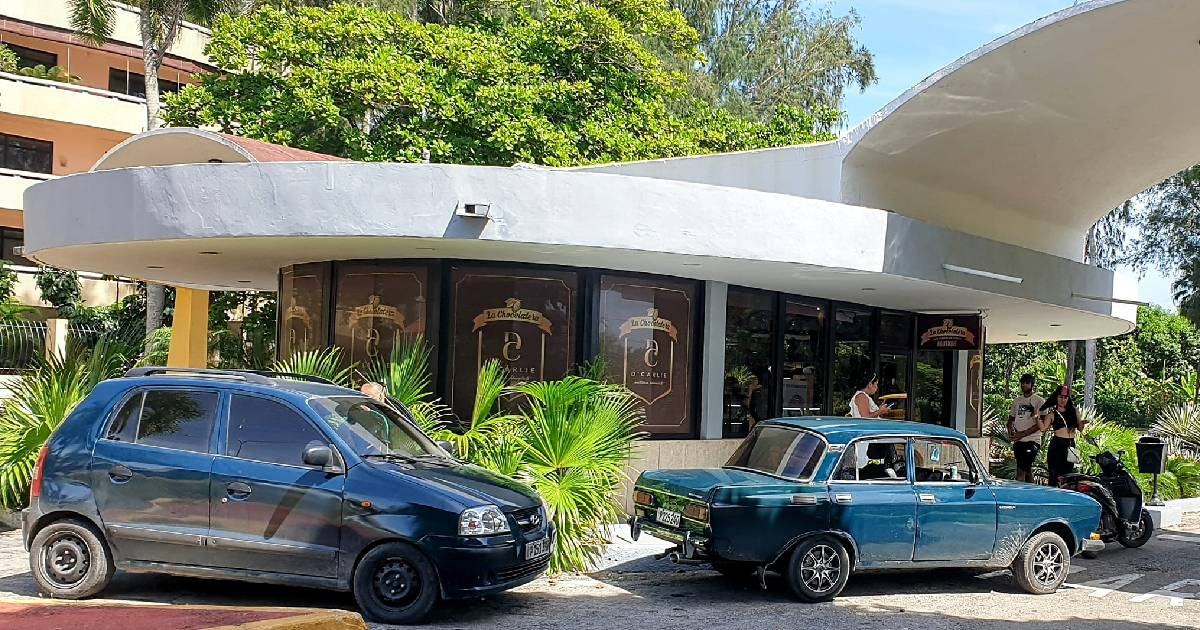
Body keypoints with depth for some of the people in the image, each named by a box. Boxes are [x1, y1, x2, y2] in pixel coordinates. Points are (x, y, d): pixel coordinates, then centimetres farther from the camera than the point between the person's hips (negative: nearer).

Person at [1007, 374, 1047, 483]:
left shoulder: (1039, 401, -3)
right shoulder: (1017, 401, 17)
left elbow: (1041, 424, -10)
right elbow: (1011, 419, 21)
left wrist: (1022, 434, -16)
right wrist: (1011, 431, -2)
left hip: (1032, 441, -6)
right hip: (1018, 441, 6)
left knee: (1021, 472, -15)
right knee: (1028, 470, 12)